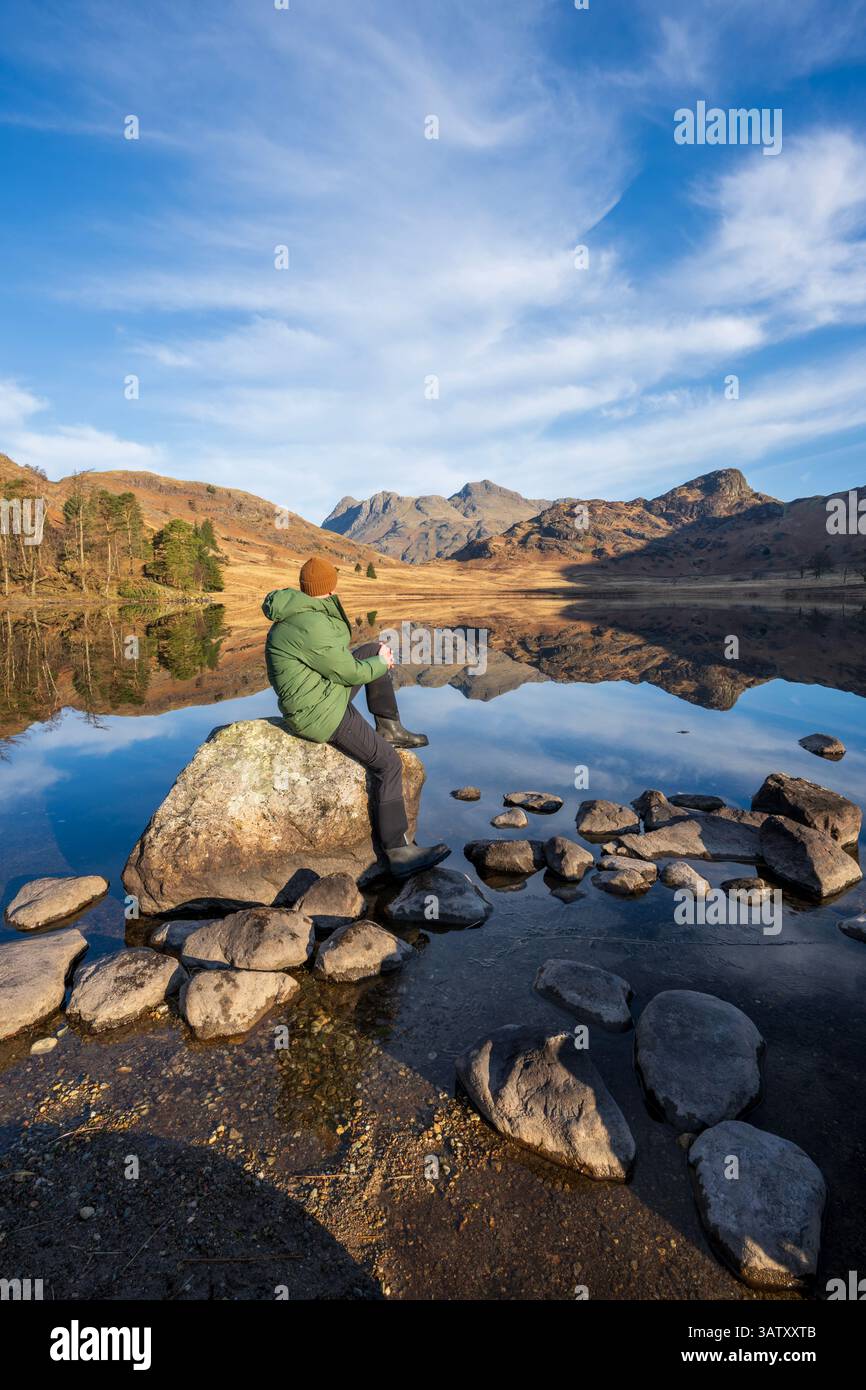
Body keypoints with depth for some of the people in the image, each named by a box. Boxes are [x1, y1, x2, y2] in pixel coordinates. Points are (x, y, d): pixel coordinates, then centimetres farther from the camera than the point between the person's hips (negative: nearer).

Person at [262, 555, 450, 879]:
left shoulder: (300, 613, 5)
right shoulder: (311, 625, -26)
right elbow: (347, 672, -19)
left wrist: (377, 655, 12)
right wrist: (381, 664, -1)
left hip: (321, 691, 10)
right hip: (320, 713, -10)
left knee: (375, 649, 16)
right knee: (388, 764, -8)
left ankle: (389, 728, 20)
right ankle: (399, 852, -4)